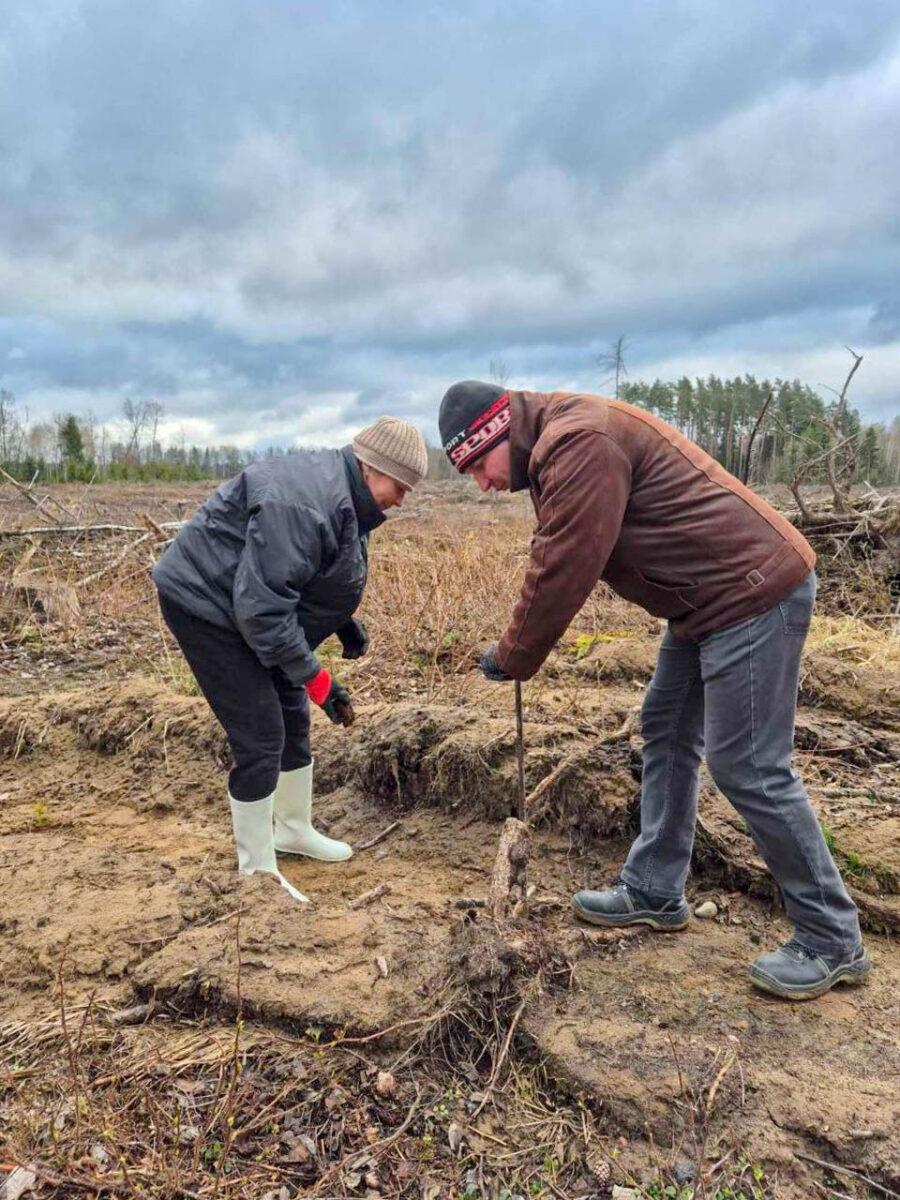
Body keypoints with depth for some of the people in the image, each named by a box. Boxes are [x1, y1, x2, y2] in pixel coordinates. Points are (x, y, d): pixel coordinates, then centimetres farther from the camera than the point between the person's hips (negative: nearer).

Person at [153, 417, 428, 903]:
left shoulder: (345, 495, 3)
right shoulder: (303, 503, -31)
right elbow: (262, 604, -32)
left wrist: (345, 620, 1)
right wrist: (315, 677, -27)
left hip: (247, 604, 10)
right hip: (205, 603, -10)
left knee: (292, 718, 16)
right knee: (260, 737, -10)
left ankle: (294, 828, 37)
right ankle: (256, 870, 7)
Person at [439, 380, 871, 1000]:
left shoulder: (578, 442, -21)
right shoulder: (560, 444, 13)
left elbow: (564, 572, -22)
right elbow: (553, 560, 13)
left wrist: (511, 659, -9)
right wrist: (520, 647, 2)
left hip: (753, 592, -11)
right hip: (713, 597, 11)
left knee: (748, 769, -5)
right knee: (666, 732, 15)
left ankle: (833, 939, 12)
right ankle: (655, 892, 28)